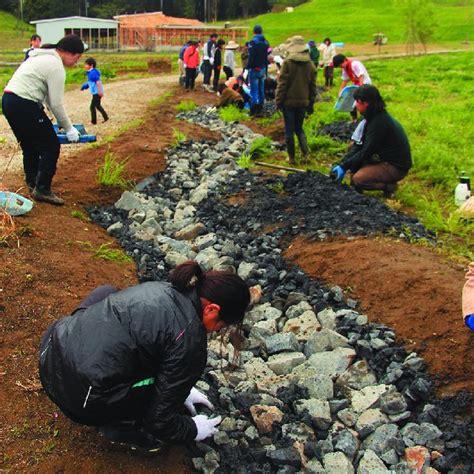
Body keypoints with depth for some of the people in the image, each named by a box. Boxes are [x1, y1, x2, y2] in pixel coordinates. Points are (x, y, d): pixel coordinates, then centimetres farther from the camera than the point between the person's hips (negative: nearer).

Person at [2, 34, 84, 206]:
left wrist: (64, 124, 22)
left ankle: (32, 184, 32)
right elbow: (57, 103, -12)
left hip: (9, 100, 10)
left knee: (29, 146, 22)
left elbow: (48, 95, 21)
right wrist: (69, 129, -1)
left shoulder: (44, 57, 19)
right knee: (51, 147, -1)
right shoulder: (56, 67, -12)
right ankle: (42, 190, 3)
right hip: (24, 105, -10)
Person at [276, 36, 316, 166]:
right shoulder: (310, 64, 4)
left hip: (289, 101, -4)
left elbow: (282, 83, -12)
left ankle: (292, 157, 10)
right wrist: (311, 104, 15)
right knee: (299, 128, 17)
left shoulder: (287, 63, -12)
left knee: (289, 130, 6)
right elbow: (313, 86, 8)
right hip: (303, 102, 4)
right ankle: (305, 154, 4)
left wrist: (279, 101, -4)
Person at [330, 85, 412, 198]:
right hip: (385, 159, 10)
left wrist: (344, 167, -17)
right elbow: (359, 145, 4)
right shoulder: (374, 117, 5)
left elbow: (366, 152, -23)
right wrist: (342, 164, -6)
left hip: (397, 167, -10)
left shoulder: (379, 123, -25)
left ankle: (388, 186, -4)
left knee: (357, 179, -23)